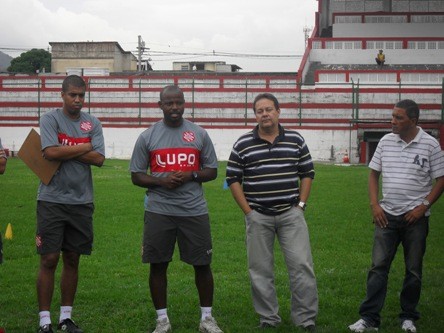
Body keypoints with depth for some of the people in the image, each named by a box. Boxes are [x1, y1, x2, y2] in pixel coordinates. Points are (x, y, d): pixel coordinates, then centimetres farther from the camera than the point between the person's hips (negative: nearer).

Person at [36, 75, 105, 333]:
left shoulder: (93, 123, 8)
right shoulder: (50, 119, -2)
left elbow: (99, 159, -4)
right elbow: (51, 152, -17)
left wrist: (65, 151, -10)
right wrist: (85, 147, -7)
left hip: (82, 202, 4)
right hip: (52, 200, -4)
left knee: (72, 260, 9)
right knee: (49, 260, -4)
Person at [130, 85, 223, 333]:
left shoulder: (200, 134, 6)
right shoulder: (147, 137, 3)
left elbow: (212, 171, 9)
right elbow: (136, 175, 4)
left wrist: (191, 175, -11)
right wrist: (161, 181, -14)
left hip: (194, 210, 0)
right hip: (159, 210, 0)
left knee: (202, 263, 4)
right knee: (158, 264, 3)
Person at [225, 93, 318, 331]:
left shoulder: (296, 140, 4)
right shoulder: (243, 144, 0)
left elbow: (307, 173, 10)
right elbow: (233, 179, 3)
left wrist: (301, 204, 1)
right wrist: (247, 211, -3)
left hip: (291, 214, 0)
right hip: (258, 216, 0)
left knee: (302, 266, -3)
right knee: (260, 270, 6)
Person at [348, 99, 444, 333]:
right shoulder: (386, 141, 4)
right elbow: (374, 174, 11)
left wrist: (424, 206, -10)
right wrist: (374, 205, 0)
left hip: (415, 217, -2)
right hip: (387, 215, 2)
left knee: (414, 270, 8)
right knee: (378, 267, -2)